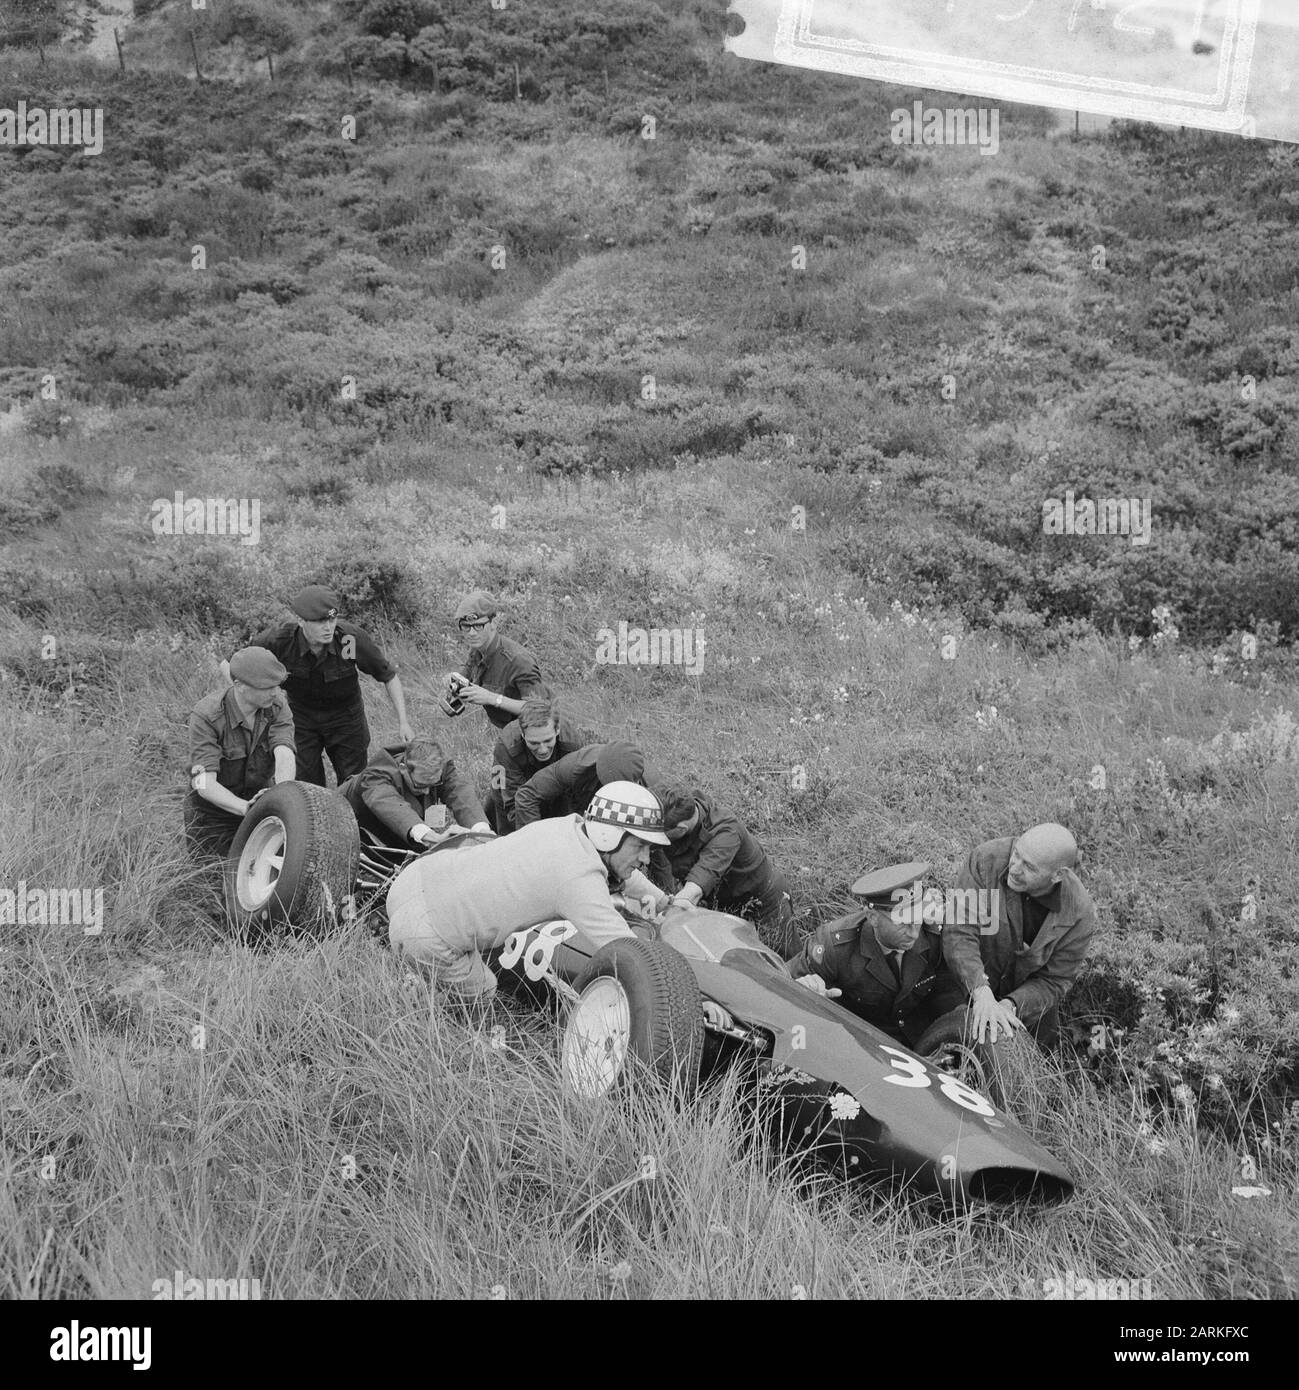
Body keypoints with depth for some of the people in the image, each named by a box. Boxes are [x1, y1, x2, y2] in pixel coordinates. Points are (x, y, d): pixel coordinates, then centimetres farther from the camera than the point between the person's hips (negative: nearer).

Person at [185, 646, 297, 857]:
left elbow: (284, 755, -29)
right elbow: (205, 784, -33)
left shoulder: (277, 704, -16)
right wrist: (246, 808, -50)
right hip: (212, 814, -3)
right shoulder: (206, 716, -27)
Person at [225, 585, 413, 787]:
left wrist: (403, 721, -16)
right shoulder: (279, 639, -26)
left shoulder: (352, 638, -27)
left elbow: (389, 676, -11)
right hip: (301, 717, 0)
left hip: (345, 717, 0)